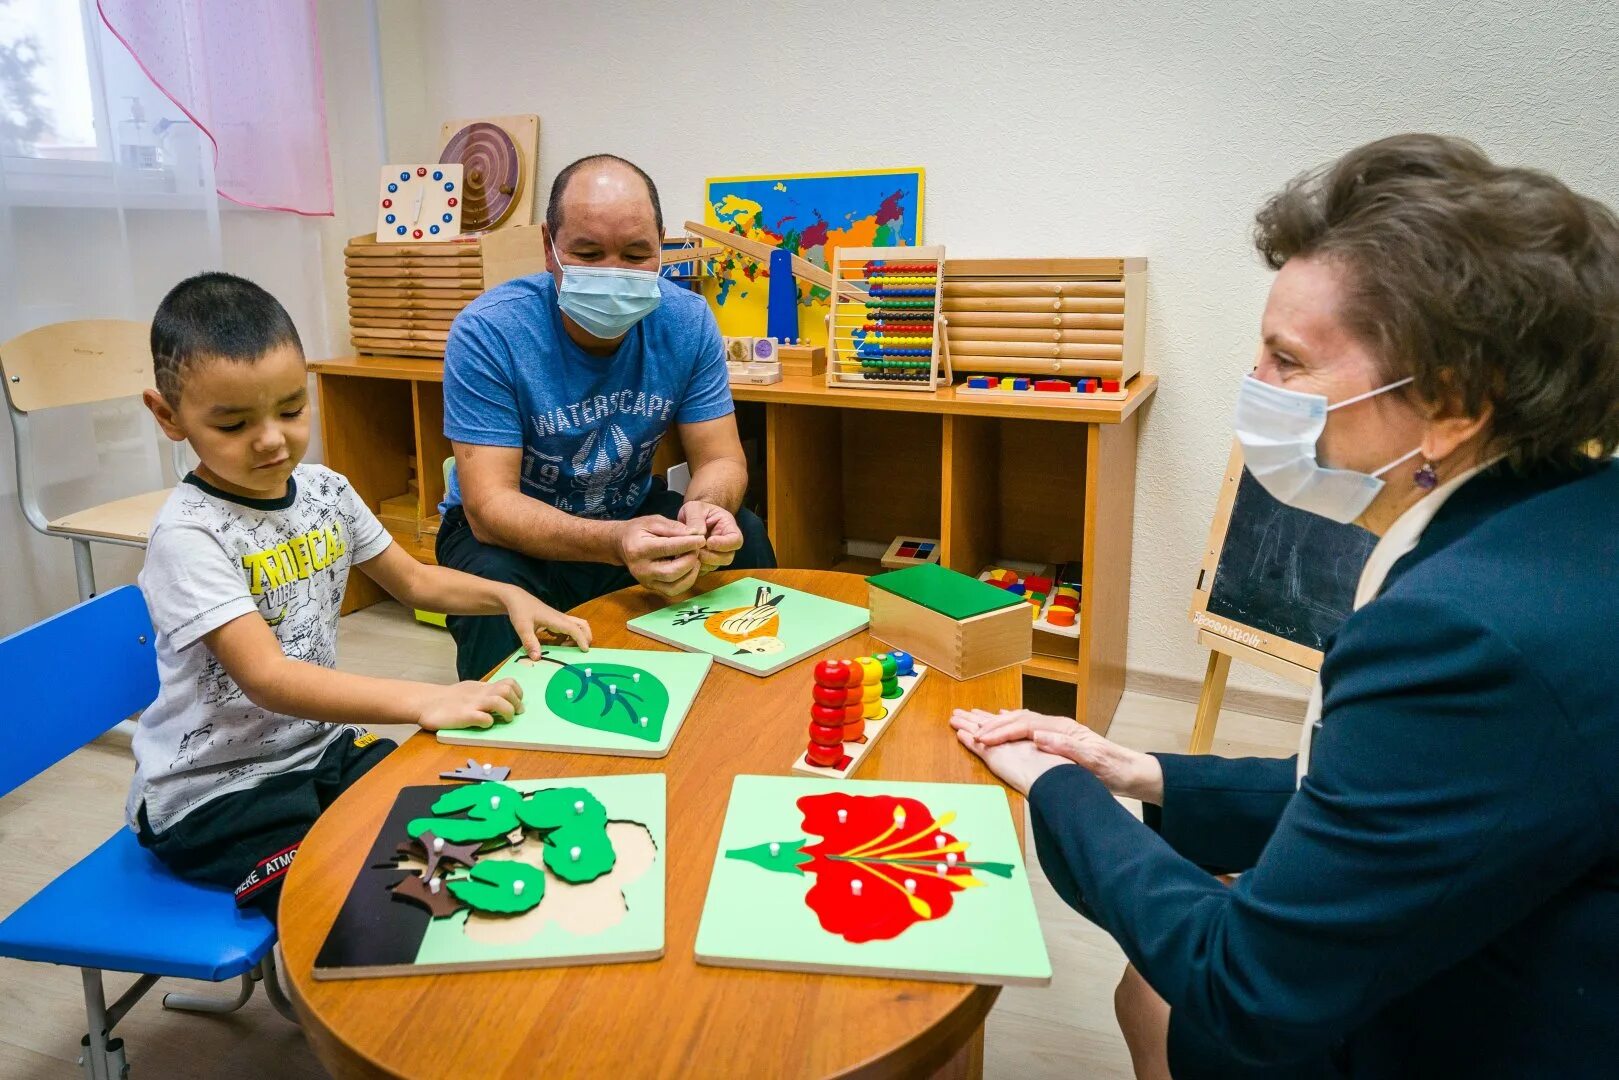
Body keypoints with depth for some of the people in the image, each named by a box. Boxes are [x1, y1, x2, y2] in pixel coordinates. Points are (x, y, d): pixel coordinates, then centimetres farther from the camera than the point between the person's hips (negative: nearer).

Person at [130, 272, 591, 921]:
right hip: (212, 795, -6)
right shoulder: (188, 534, -22)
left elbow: (413, 580, 12)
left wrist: (507, 596, -5)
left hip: (320, 746, 6)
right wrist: (422, 702, -43)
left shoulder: (323, 491, -1)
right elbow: (267, 678, -31)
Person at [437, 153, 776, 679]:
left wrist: (705, 509, -36)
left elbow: (720, 460, -10)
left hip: (631, 512, 4)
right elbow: (490, 504, -28)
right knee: (495, 590, -35)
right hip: (507, 532, -3)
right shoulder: (486, 333, -23)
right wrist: (614, 542, -47)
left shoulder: (687, 321, -11)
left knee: (745, 536, -20)